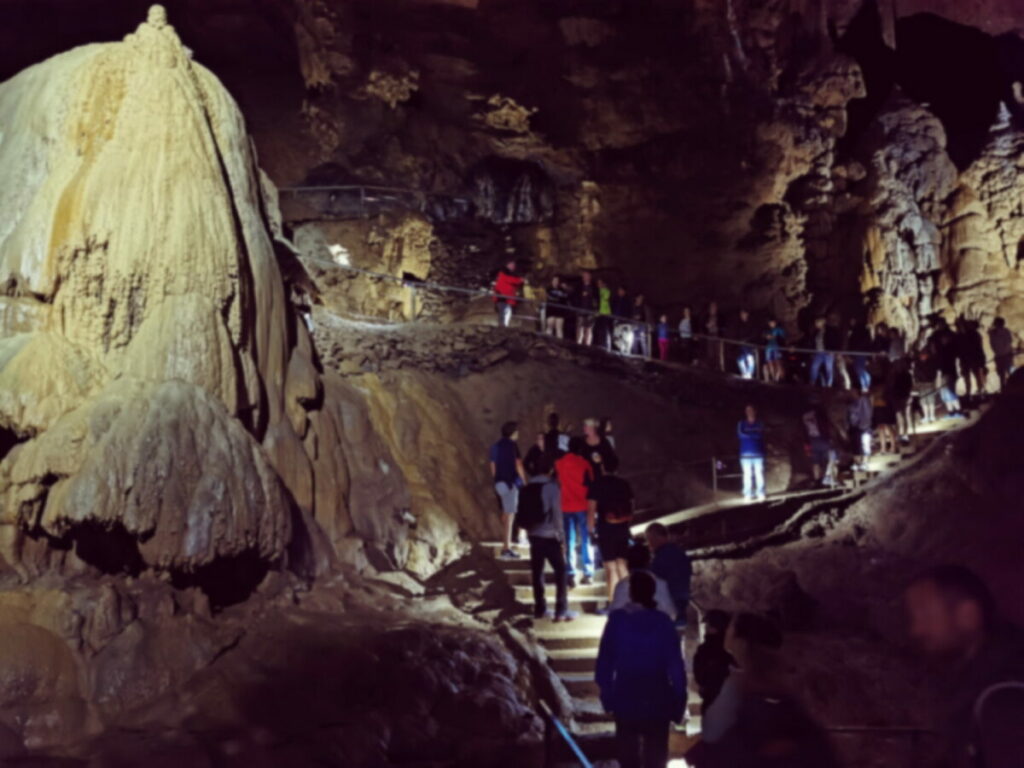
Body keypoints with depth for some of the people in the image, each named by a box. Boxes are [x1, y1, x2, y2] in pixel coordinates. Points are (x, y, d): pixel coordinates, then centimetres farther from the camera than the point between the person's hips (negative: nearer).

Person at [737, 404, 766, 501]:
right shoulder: (741, 424, 9)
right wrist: (754, 434, -4)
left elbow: (760, 435, -5)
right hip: (746, 454, 0)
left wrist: (748, 434, -8)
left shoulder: (759, 423, 10)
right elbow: (740, 434, -7)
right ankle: (748, 495, -3)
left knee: (759, 474, -5)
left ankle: (760, 494, -3)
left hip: (758, 453, 0)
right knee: (747, 475, -4)